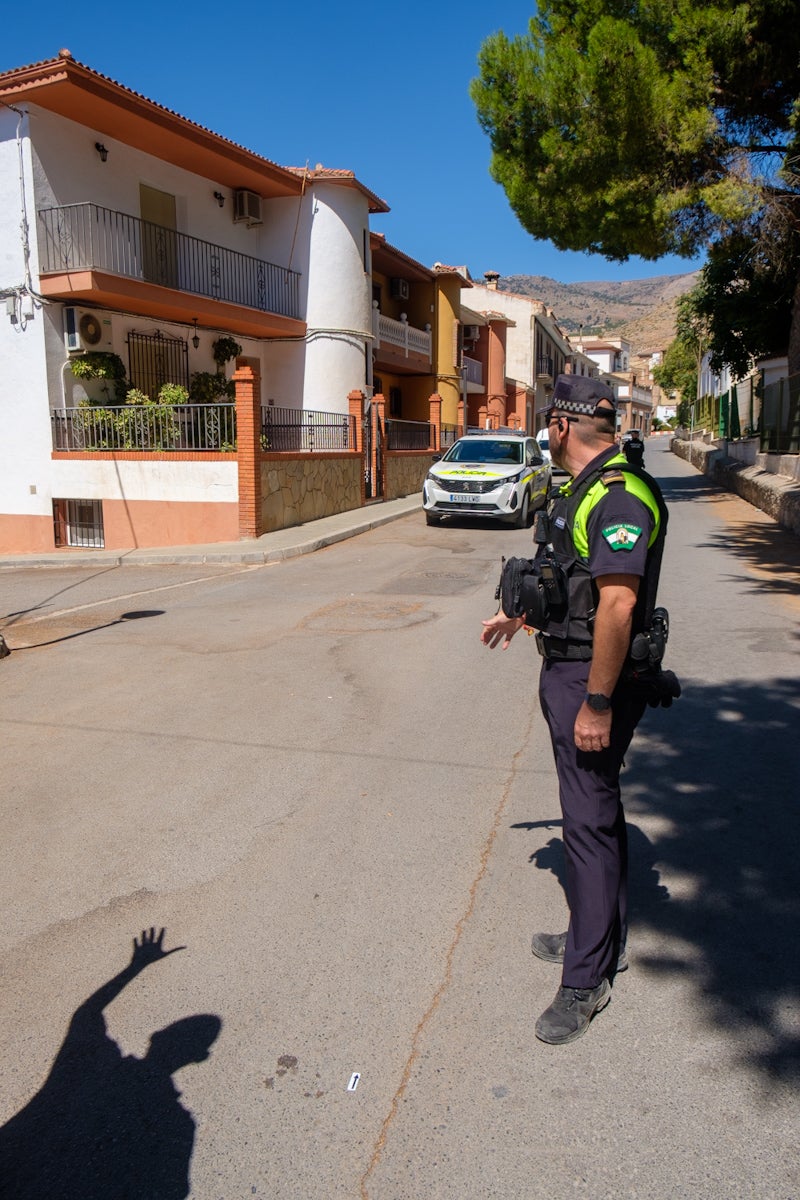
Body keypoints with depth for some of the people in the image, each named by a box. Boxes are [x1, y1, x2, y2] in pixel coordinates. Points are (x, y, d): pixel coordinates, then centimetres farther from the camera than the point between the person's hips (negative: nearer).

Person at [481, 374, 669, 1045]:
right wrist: (520, 618, 38)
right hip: (568, 670, 11)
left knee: (591, 821, -2)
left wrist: (597, 703, -28)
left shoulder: (619, 496, -20)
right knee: (594, 811, 20)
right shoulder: (586, 490, 13)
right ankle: (599, 938, 38)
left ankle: (586, 982, 12)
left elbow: (618, 603, -28)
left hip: (593, 680, -11)